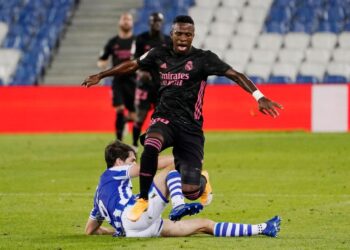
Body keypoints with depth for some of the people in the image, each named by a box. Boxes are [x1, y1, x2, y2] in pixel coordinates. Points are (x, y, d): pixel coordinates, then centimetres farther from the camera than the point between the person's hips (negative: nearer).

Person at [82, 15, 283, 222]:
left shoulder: (203, 58, -5)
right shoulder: (160, 55, 5)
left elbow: (235, 75, -14)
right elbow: (132, 65, 21)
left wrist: (259, 97, -28)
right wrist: (101, 75, 28)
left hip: (190, 127, -2)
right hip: (164, 119, 2)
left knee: (190, 191, -9)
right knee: (150, 147, -37)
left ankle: (202, 181, 33)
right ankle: (143, 200, -18)